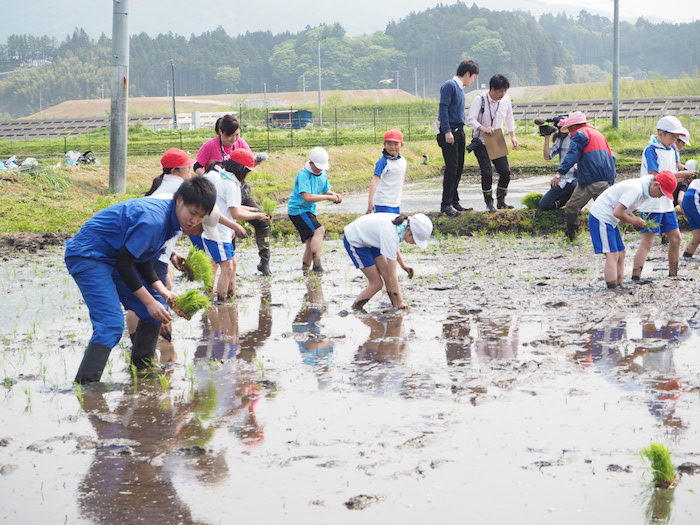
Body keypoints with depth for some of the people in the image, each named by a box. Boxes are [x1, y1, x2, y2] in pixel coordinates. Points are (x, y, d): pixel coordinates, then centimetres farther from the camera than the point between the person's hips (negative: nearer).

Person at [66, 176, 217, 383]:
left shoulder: (171, 220, 3)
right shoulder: (154, 219, -29)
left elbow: (142, 259, 11)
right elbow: (124, 262, -24)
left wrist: (161, 291, -2)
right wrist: (149, 301, -18)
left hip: (113, 257, 10)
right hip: (87, 256, -10)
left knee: (156, 308, 9)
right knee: (111, 323, -23)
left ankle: (142, 370, 22)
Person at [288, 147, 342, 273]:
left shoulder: (323, 175, 7)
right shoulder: (303, 174, -19)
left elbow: (325, 190, 21)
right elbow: (307, 197, -27)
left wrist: (334, 194, -2)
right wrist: (328, 197, -24)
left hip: (309, 211, 9)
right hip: (298, 210, -9)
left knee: (311, 243, 12)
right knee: (319, 230, -27)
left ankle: (304, 271, 24)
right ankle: (317, 264, -36)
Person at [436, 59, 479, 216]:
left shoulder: (460, 88, 19)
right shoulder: (449, 86, -9)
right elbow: (443, 109, -15)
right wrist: (447, 131, -21)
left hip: (459, 132, 9)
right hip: (450, 133, -9)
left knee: (458, 168, 10)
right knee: (451, 168, -11)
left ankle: (454, 202, 16)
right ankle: (446, 204, -10)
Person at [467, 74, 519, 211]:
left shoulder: (506, 99, -1)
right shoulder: (479, 100, -14)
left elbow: (509, 119, 15)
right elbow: (471, 119, -20)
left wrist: (513, 136, 7)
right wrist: (482, 128, -36)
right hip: (481, 142, -4)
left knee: (505, 171, -3)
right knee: (487, 173, -11)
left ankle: (501, 201, 15)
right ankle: (489, 203, 3)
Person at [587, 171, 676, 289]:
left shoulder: (642, 190, 8)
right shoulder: (635, 189, -24)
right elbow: (617, 212, -27)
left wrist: (635, 219, 1)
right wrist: (635, 221, -14)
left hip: (608, 219, 10)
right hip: (601, 218, -10)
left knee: (620, 253, 10)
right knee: (612, 254, -14)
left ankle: (618, 285, 11)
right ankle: (612, 288, -18)